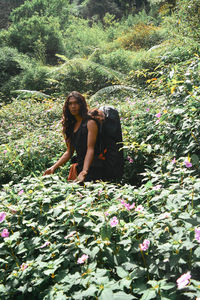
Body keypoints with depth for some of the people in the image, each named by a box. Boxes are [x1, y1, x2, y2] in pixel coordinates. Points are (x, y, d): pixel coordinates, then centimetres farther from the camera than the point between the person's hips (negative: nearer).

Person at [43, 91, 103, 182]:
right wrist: (54, 167, 7)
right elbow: (69, 152, 15)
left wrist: (84, 172, -26)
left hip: (92, 169, -6)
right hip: (80, 167, 6)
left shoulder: (90, 122, -6)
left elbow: (90, 149, -15)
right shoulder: (71, 125, 15)